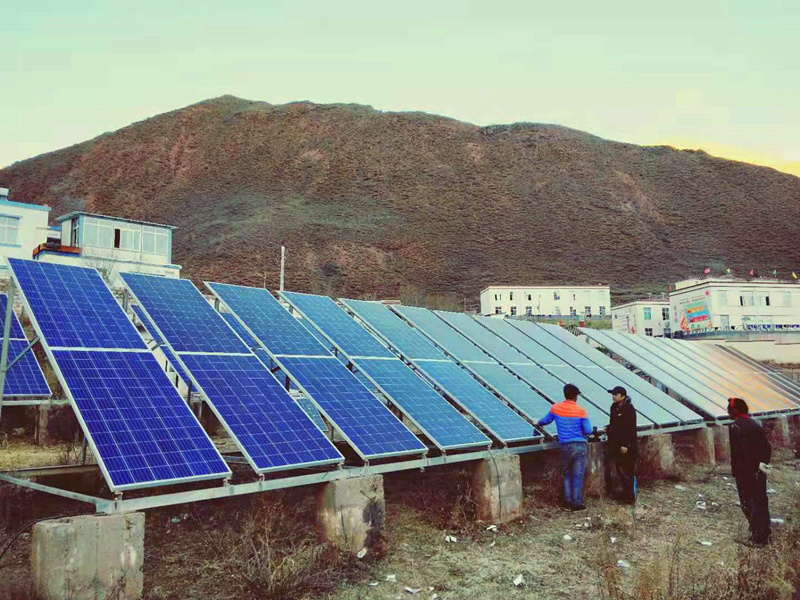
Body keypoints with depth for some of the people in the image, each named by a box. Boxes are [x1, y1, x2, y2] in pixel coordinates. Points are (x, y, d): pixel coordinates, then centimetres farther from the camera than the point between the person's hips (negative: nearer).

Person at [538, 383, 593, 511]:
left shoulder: (555, 408, 0)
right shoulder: (581, 410, -9)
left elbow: (545, 420, 15)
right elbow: (588, 431, -10)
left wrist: (538, 422, 37)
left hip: (565, 447, 3)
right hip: (579, 446, -3)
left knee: (567, 474, 17)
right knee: (578, 475, 3)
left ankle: (568, 500, 19)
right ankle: (576, 503, 6)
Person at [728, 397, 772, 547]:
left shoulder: (736, 427, -17)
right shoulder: (756, 425, 8)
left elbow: (736, 452, -21)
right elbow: (768, 447, 9)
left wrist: (735, 470, -13)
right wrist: (762, 463, 6)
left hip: (745, 473, -8)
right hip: (760, 471, 8)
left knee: (749, 505, 3)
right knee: (761, 502, 20)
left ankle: (758, 537, 9)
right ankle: (765, 532, 34)